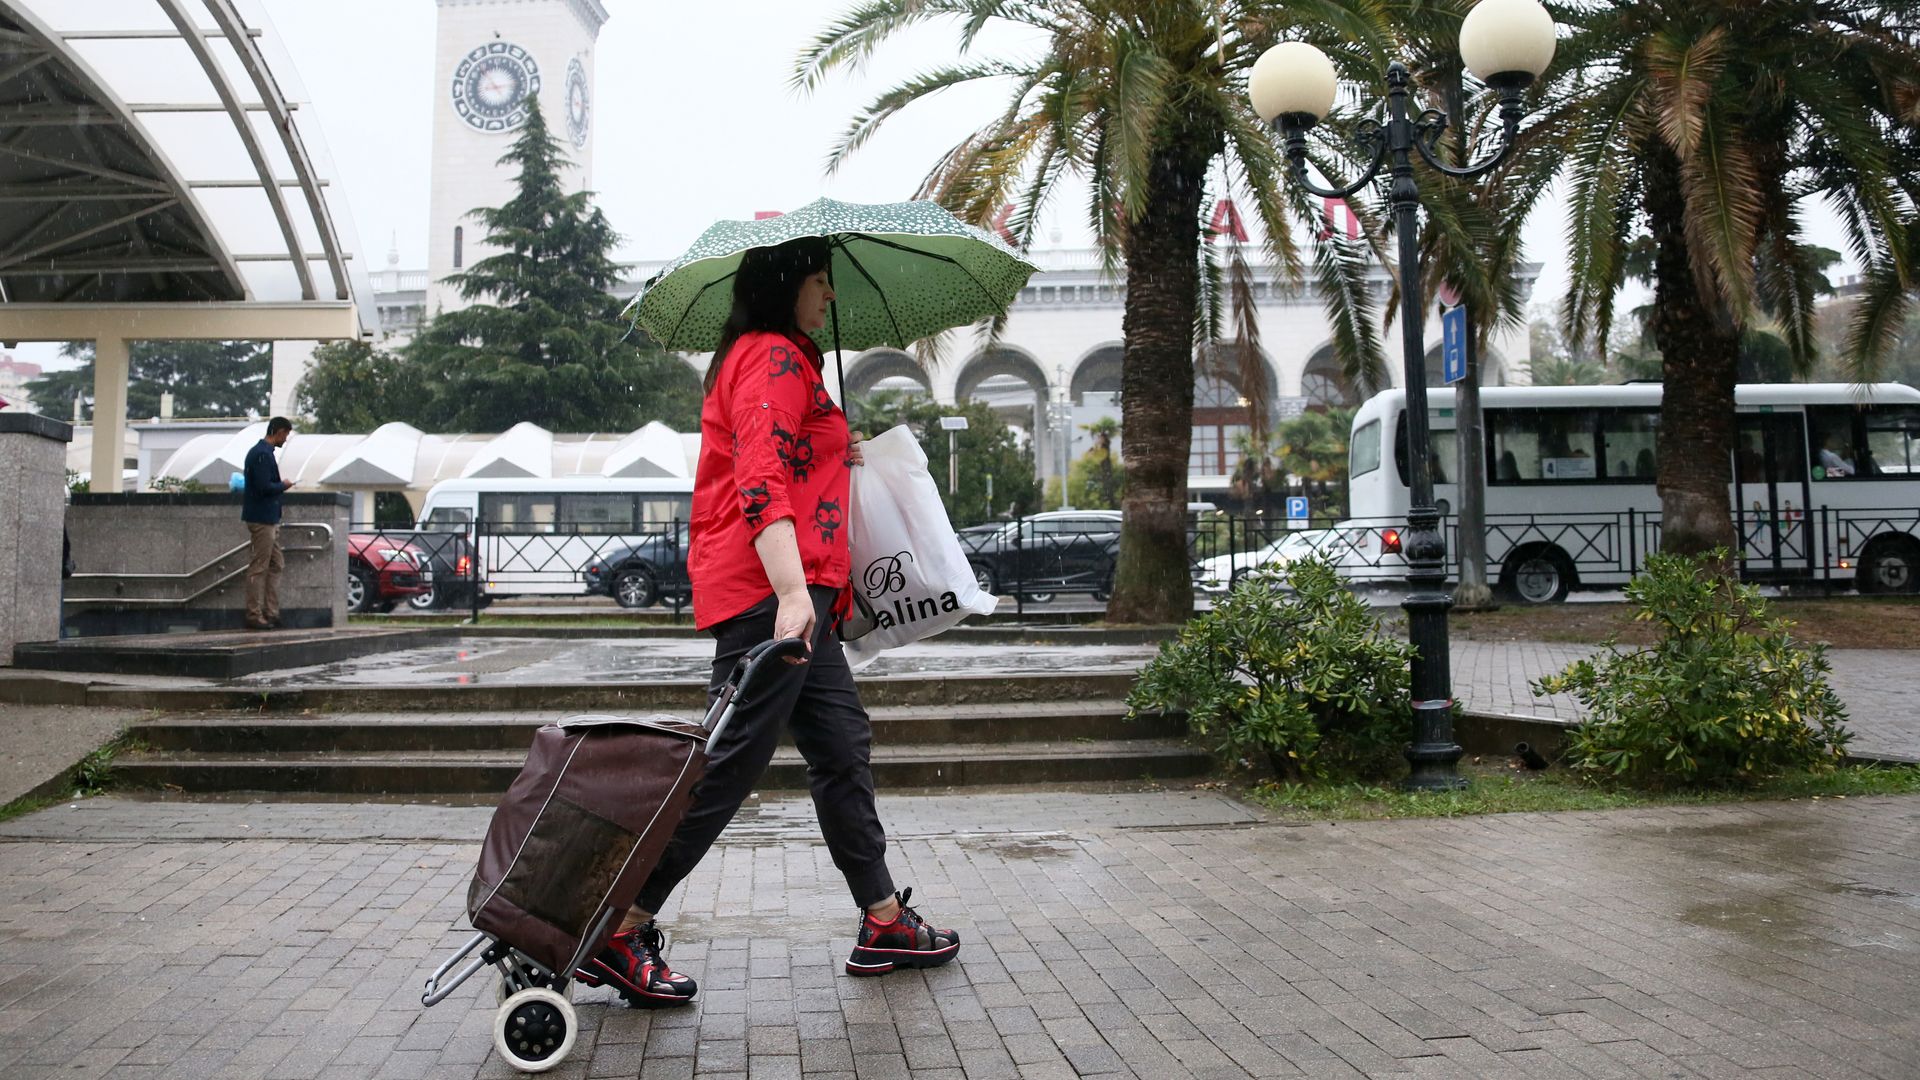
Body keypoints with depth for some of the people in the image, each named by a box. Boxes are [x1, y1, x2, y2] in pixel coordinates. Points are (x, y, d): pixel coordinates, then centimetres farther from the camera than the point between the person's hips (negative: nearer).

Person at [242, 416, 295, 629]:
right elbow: (264, 487, -23)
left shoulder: (264, 452, 15)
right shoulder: (262, 454, -17)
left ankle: (271, 612, 16)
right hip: (261, 519, -11)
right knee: (259, 568, -5)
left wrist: (280, 486, 9)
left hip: (270, 519, 11)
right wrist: (283, 486, -8)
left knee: (276, 565, 13)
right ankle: (254, 615, -1)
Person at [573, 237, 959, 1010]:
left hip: (792, 595, 11)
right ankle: (619, 933, 0)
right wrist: (792, 594, -34)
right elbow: (760, 484, -24)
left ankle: (884, 924, 21)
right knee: (729, 763, -8)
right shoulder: (775, 357, -10)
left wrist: (834, 456, 27)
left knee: (843, 747, 13)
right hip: (770, 590, -11)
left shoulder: (757, 357, 23)